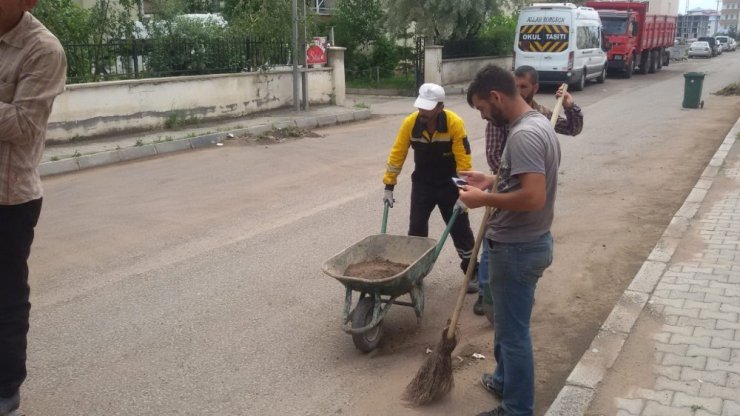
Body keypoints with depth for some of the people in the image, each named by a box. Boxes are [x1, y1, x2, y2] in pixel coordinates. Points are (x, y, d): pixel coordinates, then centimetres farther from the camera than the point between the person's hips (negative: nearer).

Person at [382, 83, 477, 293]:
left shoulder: (455, 124, -24)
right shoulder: (410, 123, -16)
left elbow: (463, 161, -21)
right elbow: (397, 155, -9)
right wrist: (389, 187, -8)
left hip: (449, 185, -2)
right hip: (421, 184, 2)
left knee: (460, 230, 6)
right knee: (416, 230, 4)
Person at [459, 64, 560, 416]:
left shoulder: (523, 135, -25)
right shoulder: (538, 123, 8)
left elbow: (534, 197, -32)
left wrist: (484, 199, -21)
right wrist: (494, 181, 11)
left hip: (517, 248, -10)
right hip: (530, 241, 10)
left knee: (513, 332, 4)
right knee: (509, 323, 25)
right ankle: (505, 380, 44)